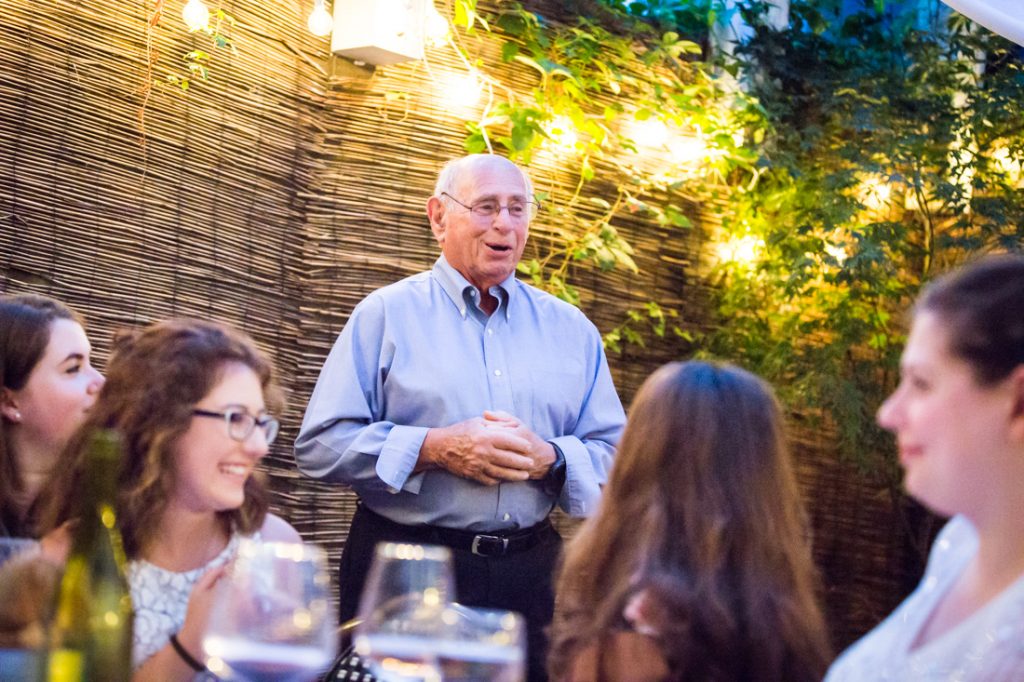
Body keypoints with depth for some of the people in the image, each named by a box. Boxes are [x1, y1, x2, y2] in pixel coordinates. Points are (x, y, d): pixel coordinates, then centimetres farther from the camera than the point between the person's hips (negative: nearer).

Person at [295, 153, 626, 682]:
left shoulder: (571, 330, 13)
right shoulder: (386, 314, 2)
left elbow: (616, 456, 9)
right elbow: (319, 446, -5)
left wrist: (548, 458, -11)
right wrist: (435, 449, -16)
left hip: (530, 574, 3)